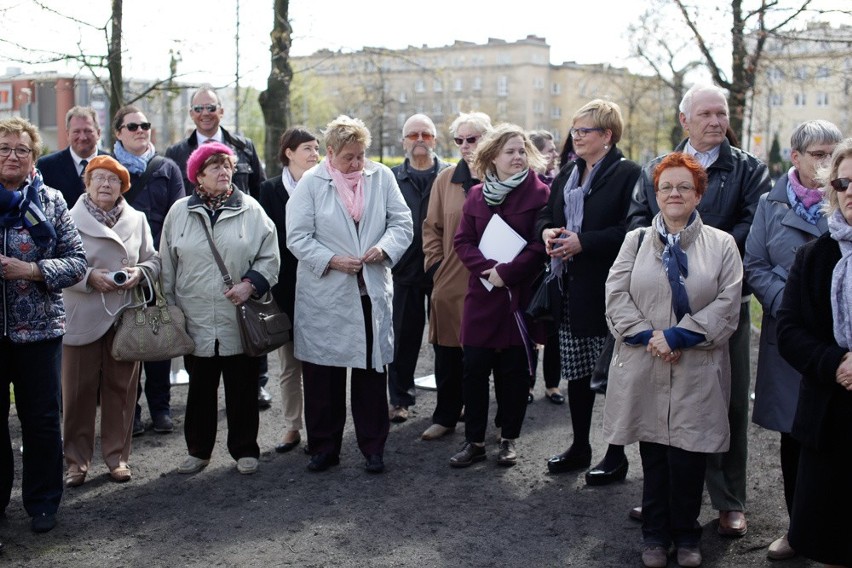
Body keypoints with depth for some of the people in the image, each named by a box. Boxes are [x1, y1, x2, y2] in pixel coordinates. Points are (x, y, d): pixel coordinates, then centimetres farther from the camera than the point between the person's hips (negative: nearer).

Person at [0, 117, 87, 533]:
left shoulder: (51, 202, 1)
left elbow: (78, 261, -1)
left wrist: (33, 270, -16)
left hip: (37, 327, -1)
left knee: (41, 420, 7)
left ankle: (42, 502, 21)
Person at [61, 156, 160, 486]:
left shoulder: (137, 220, 9)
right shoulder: (70, 220, -2)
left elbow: (153, 261, 12)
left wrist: (139, 273, -9)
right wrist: (90, 277, -18)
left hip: (125, 318, 3)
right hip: (82, 319, -2)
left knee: (121, 389, 9)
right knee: (78, 391, 3)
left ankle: (117, 455, 21)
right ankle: (77, 459, 16)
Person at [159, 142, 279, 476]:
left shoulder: (250, 210, 2)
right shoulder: (179, 212, 7)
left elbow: (270, 257, 2)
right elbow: (168, 266, 10)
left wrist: (250, 284, -13)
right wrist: (171, 309, 8)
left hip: (241, 321, -1)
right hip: (196, 321, 1)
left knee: (242, 389, 7)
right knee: (200, 389, 12)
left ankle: (244, 450, 22)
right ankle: (198, 450, 27)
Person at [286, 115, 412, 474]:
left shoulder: (381, 176, 4)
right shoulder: (311, 183, -3)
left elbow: (402, 222, 5)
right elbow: (297, 237, -6)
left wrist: (385, 247, -14)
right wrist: (332, 261, -18)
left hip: (372, 290, 2)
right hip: (324, 294, -2)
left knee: (371, 370, 8)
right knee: (322, 375, 6)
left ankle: (373, 447, 21)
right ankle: (324, 446, 21)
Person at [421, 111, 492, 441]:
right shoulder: (446, 179, 10)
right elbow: (431, 226, 11)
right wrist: (434, 264, 4)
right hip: (450, 281, 3)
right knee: (447, 352, 7)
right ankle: (445, 417, 21)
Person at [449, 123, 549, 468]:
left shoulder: (539, 193, -3)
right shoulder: (477, 196, 9)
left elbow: (541, 244, -10)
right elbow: (462, 241, 4)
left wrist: (507, 272, -17)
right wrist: (487, 268, -13)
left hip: (520, 295, -3)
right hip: (481, 296, 3)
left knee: (514, 371, 6)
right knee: (474, 369, 3)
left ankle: (508, 439, 20)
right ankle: (474, 441, 14)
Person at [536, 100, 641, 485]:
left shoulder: (627, 174, -10)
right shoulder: (568, 173, 15)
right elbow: (545, 215, 20)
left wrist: (584, 242, -21)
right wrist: (546, 231, -2)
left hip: (606, 291, -7)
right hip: (571, 290, 7)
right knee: (576, 374, 15)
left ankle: (616, 456, 15)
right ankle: (579, 447, 28)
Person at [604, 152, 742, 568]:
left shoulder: (721, 245, 6)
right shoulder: (636, 240, 11)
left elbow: (727, 304, -5)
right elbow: (616, 295, 1)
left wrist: (677, 335, -13)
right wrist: (646, 336, -12)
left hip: (697, 372, -1)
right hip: (644, 369, 1)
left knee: (688, 456, 2)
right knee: (653, 454, 8)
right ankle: (654, 534, 23)